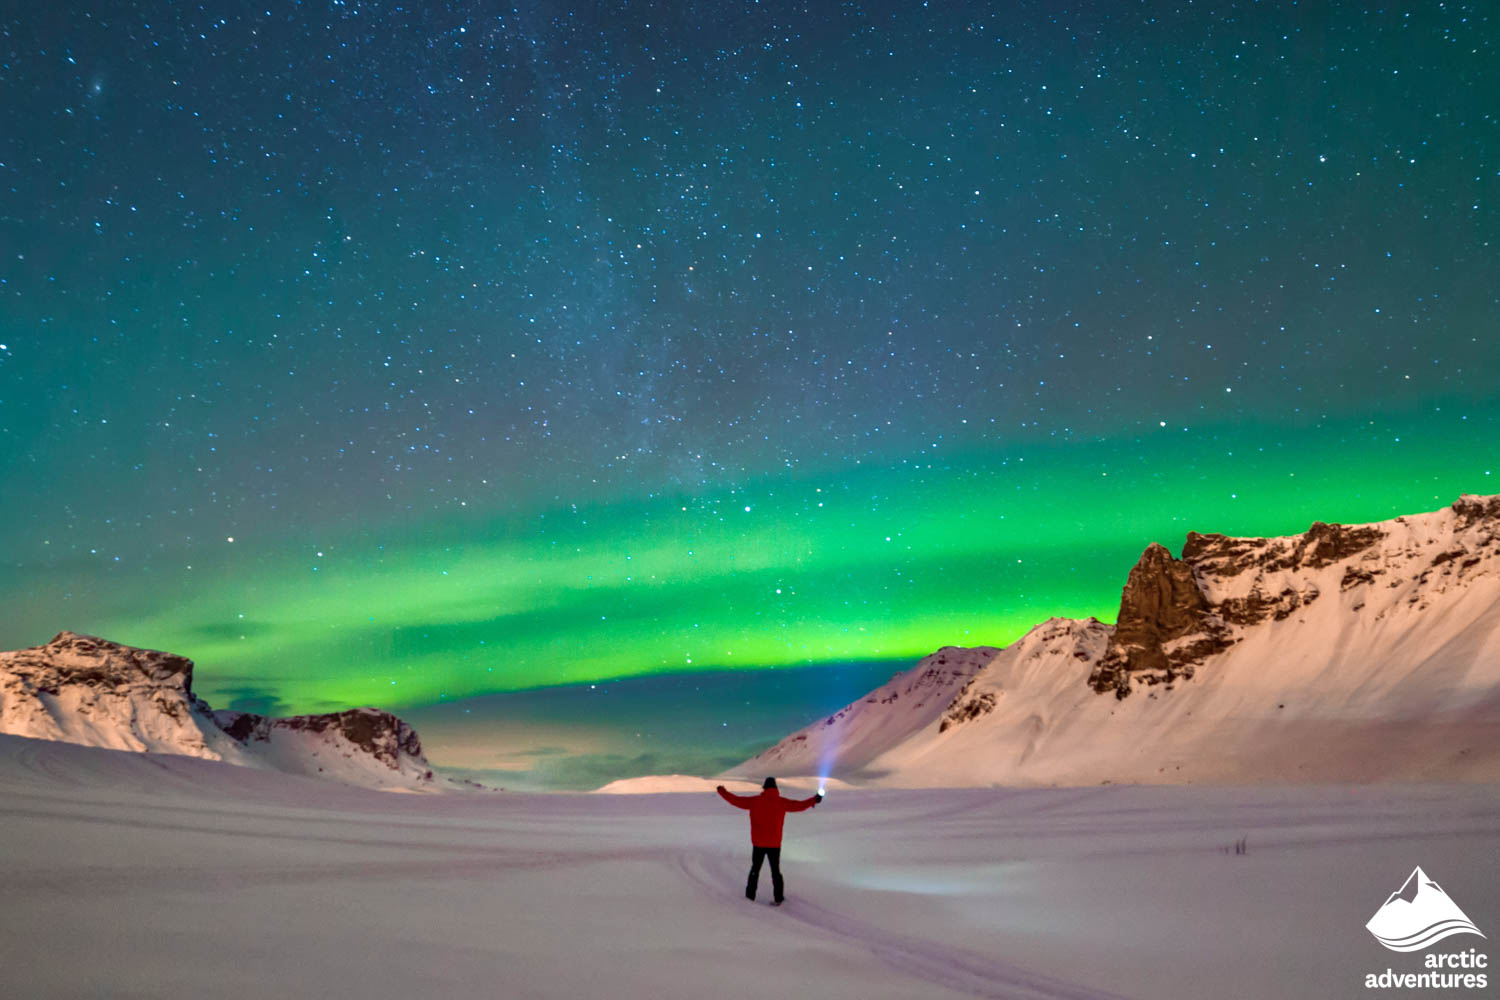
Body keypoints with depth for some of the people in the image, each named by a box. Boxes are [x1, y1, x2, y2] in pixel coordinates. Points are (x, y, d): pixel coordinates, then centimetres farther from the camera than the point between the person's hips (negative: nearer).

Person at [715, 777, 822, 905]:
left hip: (758, 843, 0)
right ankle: (778, 898, 11)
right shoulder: (781, 802, -6)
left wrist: (722, 791, 12)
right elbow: (800, 805, 0)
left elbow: (736, 800, -2)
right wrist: (814, 800, 14)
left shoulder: (754, 801, -7)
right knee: (775, 870, 11)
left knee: (755, 868, 14)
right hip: (774, 844, 0)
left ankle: (750, 895, 18)